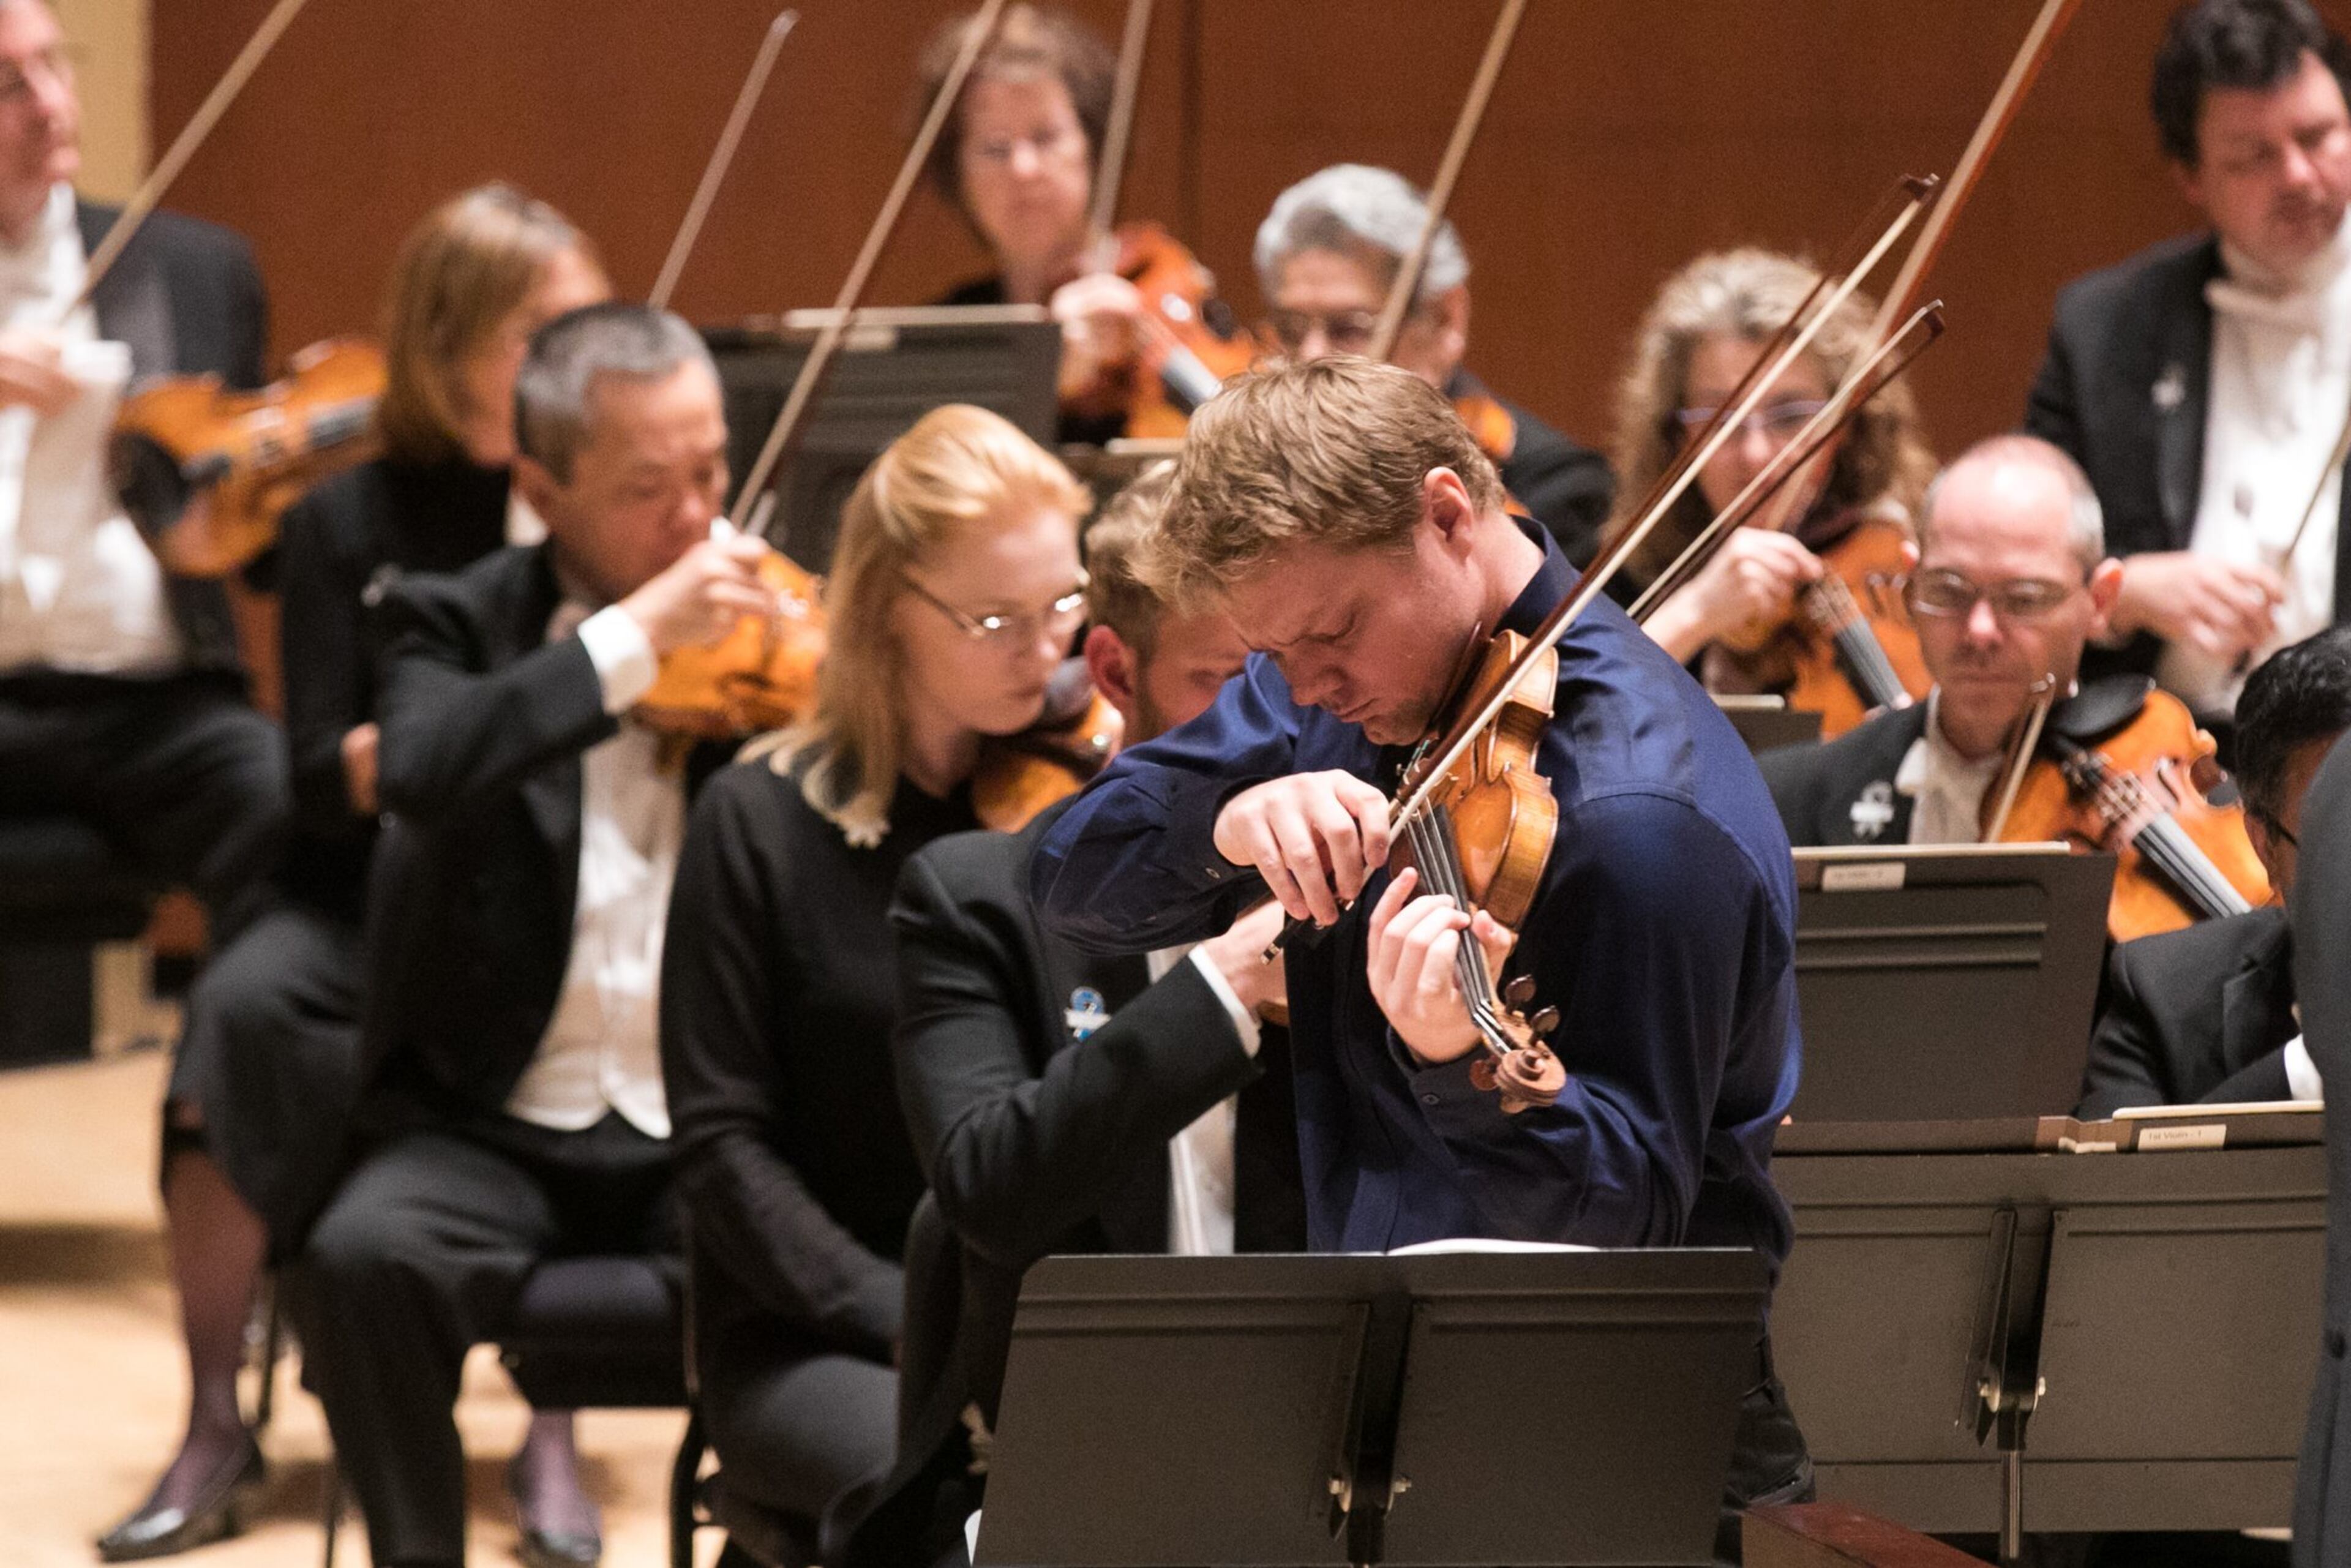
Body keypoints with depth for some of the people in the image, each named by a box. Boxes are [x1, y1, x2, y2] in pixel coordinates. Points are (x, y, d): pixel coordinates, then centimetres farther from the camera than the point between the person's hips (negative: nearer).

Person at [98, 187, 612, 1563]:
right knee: (245, 1005, -30)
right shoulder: (356, 528, 2)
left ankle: (555, 1425, -19)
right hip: (377, 896, 0)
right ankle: (217, 1426, -18)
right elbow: (326, 782, -6)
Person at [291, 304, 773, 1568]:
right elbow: (419, 768, -20)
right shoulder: (460, 625, 3)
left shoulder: (764, 634, 8)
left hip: (707, 1137, 1)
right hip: (496, 1131, -1)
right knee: (362, 1257, -31)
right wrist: (635, 639, -24)